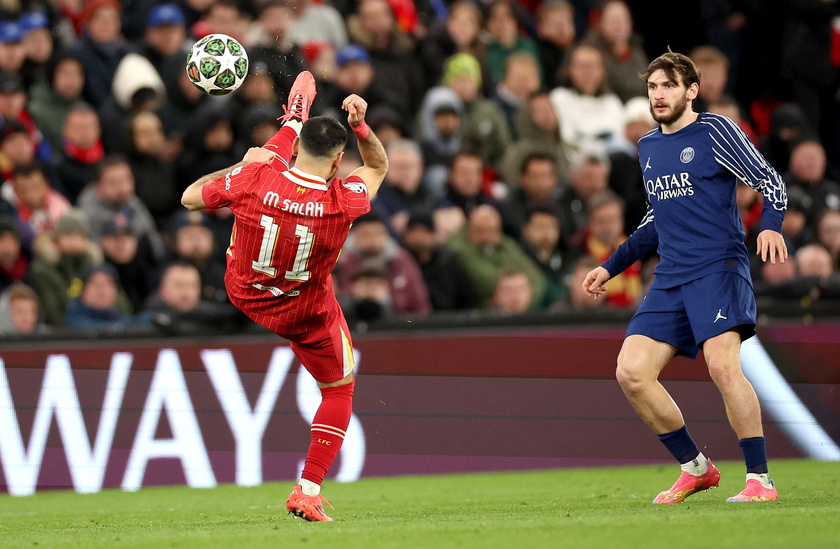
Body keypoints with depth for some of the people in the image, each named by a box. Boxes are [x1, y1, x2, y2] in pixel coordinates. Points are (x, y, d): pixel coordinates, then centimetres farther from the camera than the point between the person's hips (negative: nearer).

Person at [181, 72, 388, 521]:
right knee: (339, 390, 21)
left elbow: (190, 197, -10)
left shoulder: (253, 180, -30)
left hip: (243, 293, 4)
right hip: (307, 315, -3)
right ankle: (308, 492, 13)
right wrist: (361, 126, -19)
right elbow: (379, 167, -7)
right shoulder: (342, 202, -31)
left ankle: (295, 121, 54)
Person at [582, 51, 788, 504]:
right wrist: (611, 267, 28)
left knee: (722, 365, -25)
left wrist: (771, 226, -22)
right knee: (631, 373, -5)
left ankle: (760, 479, -17)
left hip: (718, 267, -7)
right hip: (670, 278, 7)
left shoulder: (714, 131, -1)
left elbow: (770, 181, -3)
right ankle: (694, 467, 10)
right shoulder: (648, 147, 19)